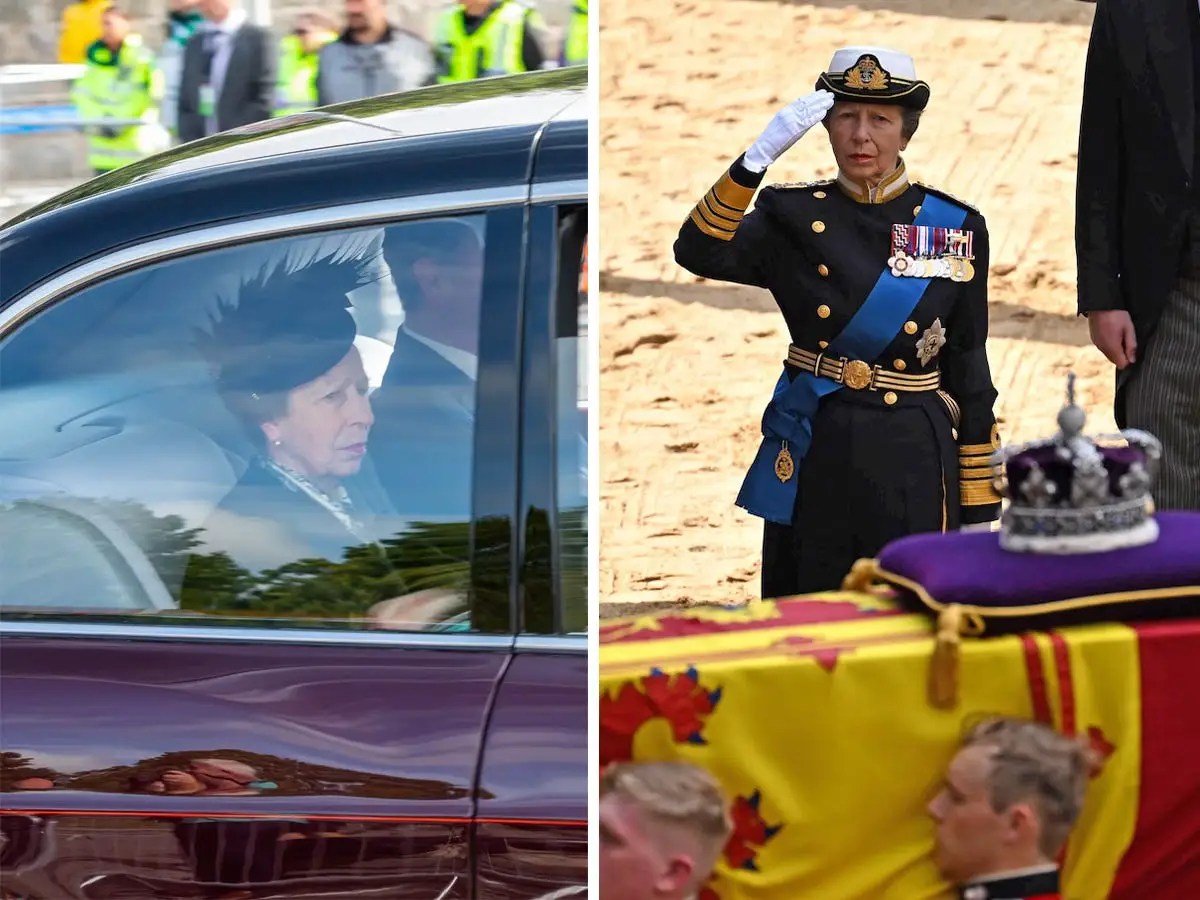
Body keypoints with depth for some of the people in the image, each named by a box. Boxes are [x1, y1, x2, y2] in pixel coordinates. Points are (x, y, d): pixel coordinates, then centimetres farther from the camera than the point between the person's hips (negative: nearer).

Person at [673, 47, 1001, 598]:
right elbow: (699, 253, -17)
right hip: (812, 456, 1)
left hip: (909, 465, -1)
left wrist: (979, 506, 3)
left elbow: (968, 370, 4)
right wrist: (760, 155, -28)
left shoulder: (956, 227, 2)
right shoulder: (793, 216, 2)